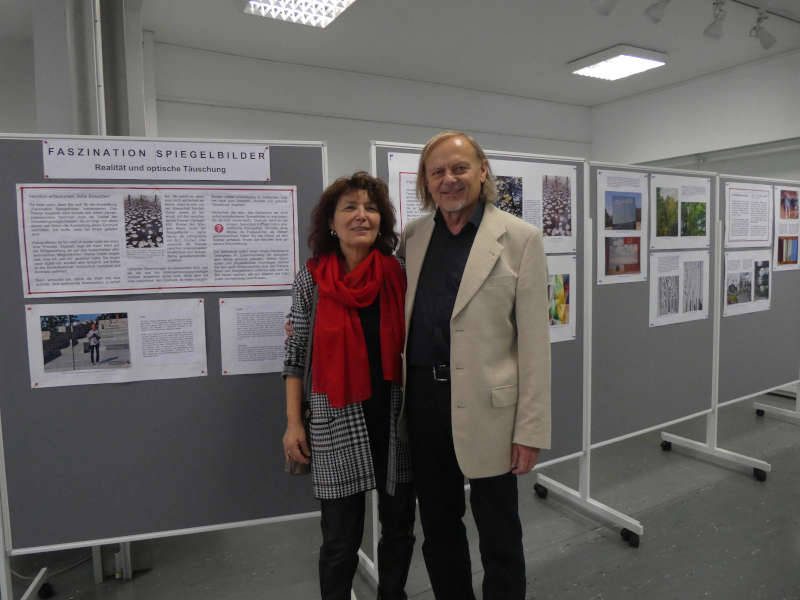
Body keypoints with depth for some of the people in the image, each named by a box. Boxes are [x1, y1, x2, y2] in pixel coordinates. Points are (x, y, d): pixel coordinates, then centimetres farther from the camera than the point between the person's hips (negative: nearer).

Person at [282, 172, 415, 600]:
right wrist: (293, 423, -3)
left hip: (397, 416, 2)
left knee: (399, 525, 18)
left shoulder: (398, 275, -1)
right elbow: (296, 355, 1)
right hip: (338, 423, -2)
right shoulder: (312, 280, -4)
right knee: (341, 538, 8)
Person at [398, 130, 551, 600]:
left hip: (486, 405, -4)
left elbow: (534, 340, -8)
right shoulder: (412, 237, 5)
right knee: (438, 525, 20)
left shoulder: (519, 238, -6)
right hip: (422, 400, 4)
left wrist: (531, 429, -10)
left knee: (499, 532, 12)